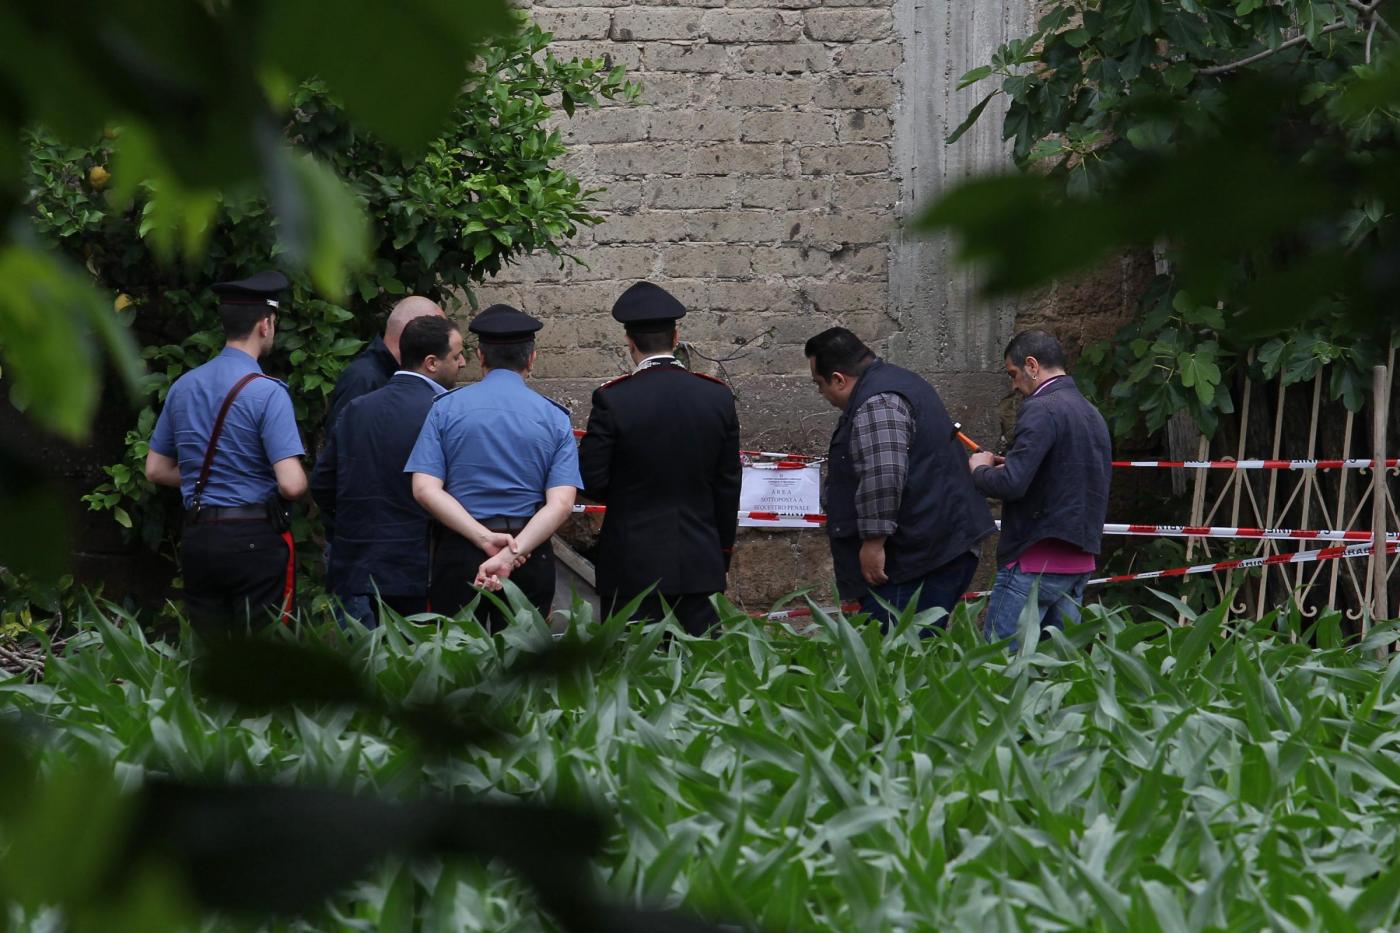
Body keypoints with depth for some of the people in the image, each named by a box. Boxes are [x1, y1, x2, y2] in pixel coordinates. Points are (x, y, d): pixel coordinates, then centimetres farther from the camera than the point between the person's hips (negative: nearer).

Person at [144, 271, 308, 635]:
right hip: (255, 539, -6)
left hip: (197, 540, 6)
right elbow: (292, 484, -19)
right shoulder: (267, 392, -12)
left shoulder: (184, 386, 8)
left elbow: (156, 470, 17)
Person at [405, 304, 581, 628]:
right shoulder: (554, 417, 4)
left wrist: (485, 539, -12)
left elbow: (425, 489, -8)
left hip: (458, 553, -1)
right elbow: (560, 503, -8)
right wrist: (511, 555, -16)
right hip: (530, 555, 1)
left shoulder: (446, 408, 3)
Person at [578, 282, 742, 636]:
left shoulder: (612, 400, -10)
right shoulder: (718, 397, 1)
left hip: (632, 567, -3)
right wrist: (723, 552, 18)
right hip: (700, 564, 3)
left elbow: (591, 484, -8)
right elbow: (729, 486, 8)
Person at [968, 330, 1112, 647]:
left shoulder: (1040, 410, -12)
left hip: (1034, 562, -9)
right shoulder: (1092, 414, 17)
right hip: (1080, 563, 9)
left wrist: (981, 469, 0)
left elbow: (1011, 484, -21)